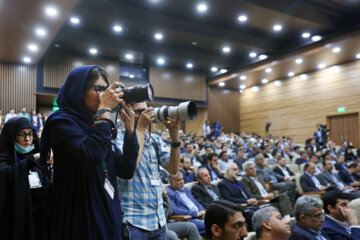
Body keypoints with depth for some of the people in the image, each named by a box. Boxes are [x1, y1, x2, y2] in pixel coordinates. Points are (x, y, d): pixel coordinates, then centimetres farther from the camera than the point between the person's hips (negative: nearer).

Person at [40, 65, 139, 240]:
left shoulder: (98, 127, 10)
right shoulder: (62, 121, -11)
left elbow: (126, 171, 4)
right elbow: (92, 156, -30)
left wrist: (129, 129, -5)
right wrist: (104, 110, -19)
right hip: (81, 220, -7)